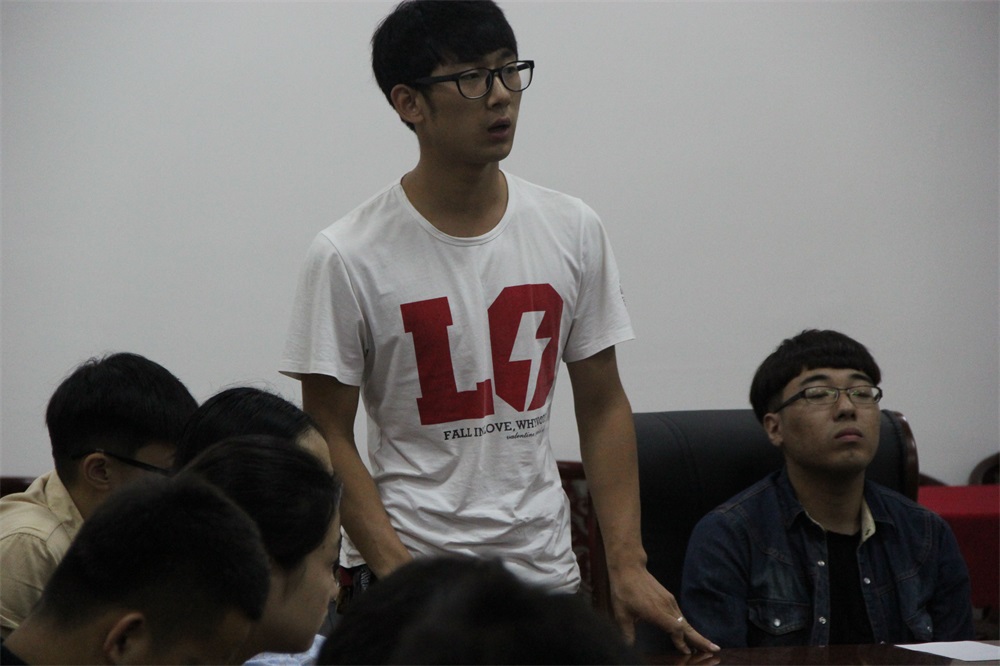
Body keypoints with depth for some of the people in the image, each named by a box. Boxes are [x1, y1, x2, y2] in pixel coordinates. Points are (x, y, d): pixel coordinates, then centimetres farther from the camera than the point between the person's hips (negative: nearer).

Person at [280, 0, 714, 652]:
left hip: (547, 570, 4)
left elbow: (603, 406, 6)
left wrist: (627, 562, -1)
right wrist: (401, 578, -17)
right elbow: (330, 438, -7)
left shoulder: (574, 231, 2)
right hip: (406, 572, -3)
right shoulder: (348, 257, -9)